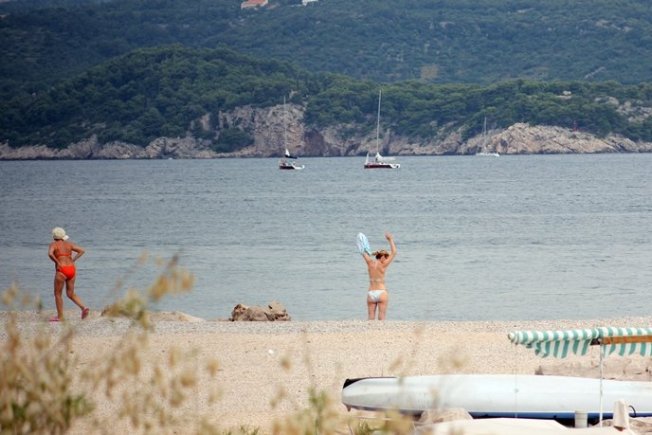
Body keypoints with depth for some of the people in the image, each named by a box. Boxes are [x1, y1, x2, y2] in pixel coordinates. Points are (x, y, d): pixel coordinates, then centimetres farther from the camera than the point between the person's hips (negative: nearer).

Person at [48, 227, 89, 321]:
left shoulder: (53, 244, -2)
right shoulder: (69, 244, 13)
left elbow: (50, 253, -21)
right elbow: (82, 251, 7)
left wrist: (57, 263, -10)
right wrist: (73, 260, 8)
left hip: (61, 270, -6)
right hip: (72, 269, 6)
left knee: (57, 294, 9)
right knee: (71, 294, 15)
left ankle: (60, 316, 11)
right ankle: (84, 307, -6)